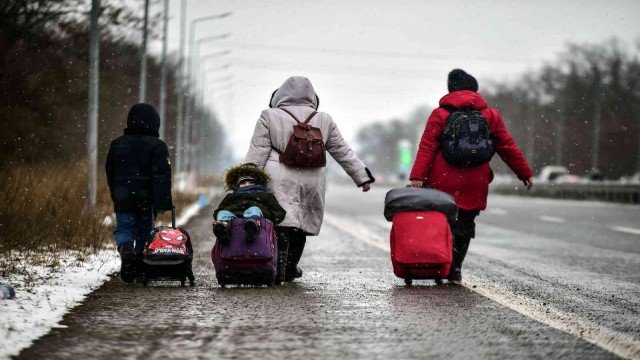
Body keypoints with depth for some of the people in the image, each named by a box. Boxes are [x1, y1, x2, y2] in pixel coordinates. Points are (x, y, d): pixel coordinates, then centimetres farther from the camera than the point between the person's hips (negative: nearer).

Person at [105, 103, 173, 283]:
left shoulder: (117, 144, 9)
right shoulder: (157, 146, -5)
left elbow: (110, 173, 17)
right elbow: (162, 176, -14)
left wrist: (115, 196, 26)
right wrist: (163, 202, -17)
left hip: (122, 199, 2)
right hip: (146, 200, -2)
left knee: (124, 228, 6)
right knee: (144, 231, 11)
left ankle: (125, 248, -26)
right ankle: (140, 266, 11)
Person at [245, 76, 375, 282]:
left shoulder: (269, 117, 3)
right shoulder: (324, 120, 12)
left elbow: (257, 153, -1)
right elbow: (343, 152, 17)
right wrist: (362, 176, 23)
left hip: (278, 182, -3)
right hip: (311, 181, 3)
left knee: (280, 222, -5)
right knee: (301, 223, 15)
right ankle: (290, 269, 21)